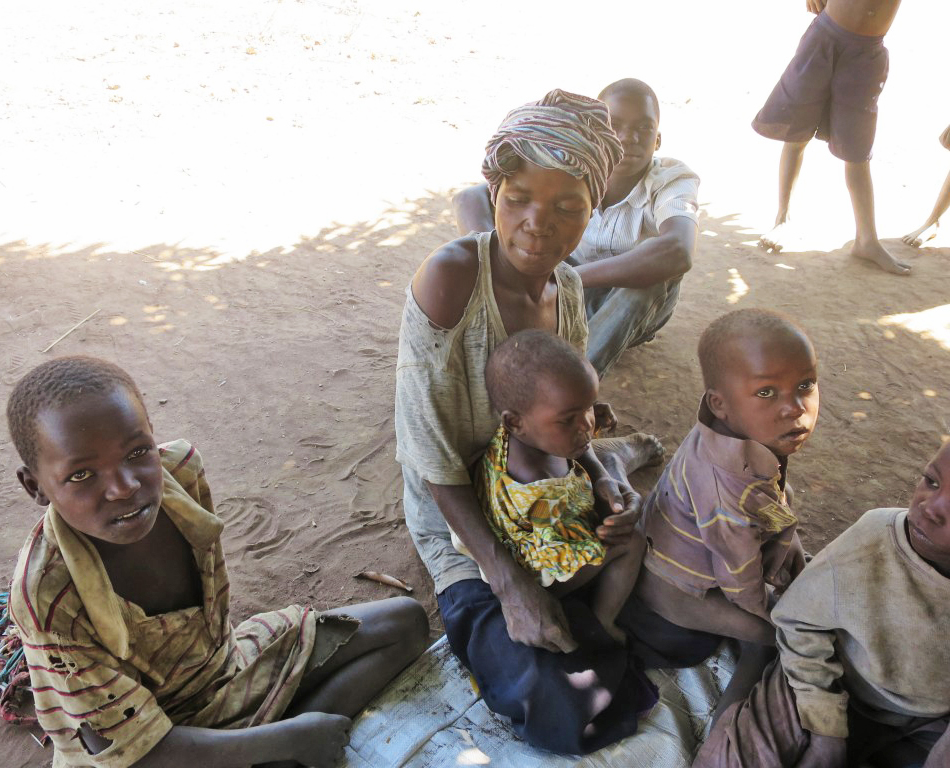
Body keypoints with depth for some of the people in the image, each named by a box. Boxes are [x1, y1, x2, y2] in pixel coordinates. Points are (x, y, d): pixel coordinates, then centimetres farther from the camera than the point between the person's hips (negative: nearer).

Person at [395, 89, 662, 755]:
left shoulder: (568, 289, -6)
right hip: (464, 520, -6)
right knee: (566, 716, -16)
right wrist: (509, 581, -27)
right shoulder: (450, 278, -27)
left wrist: (602, 479, -18)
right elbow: (433, 455, -24)